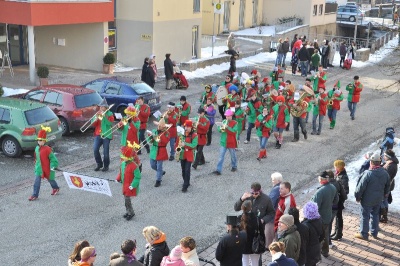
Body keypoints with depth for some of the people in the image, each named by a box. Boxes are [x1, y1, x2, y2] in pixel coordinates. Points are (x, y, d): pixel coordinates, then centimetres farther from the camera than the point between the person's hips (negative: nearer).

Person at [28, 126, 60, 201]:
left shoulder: (47, 149, -21)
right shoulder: (37, 148, 0)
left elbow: (52, 158, -17)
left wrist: (52, 166, -23)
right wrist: (36, 164, 19)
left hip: (47, 169, -5)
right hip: (39, 168, 5)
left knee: (50, 179, 17)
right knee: (37, 182, -2)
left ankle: (56, 188, 44)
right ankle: (35, 195, 3)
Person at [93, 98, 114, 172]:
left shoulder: (109, 114, 1)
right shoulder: (98, 113, 13)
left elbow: (110, 123, -15)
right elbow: (93, 124, 7)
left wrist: (104, 116, -18)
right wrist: (96, 118, -11)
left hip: (106, 135, -4)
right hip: (98, 134, 4)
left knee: (105, 152, -4)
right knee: (95, 149, -8)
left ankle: (106, 166, 14)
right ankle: (99, 164, 11)